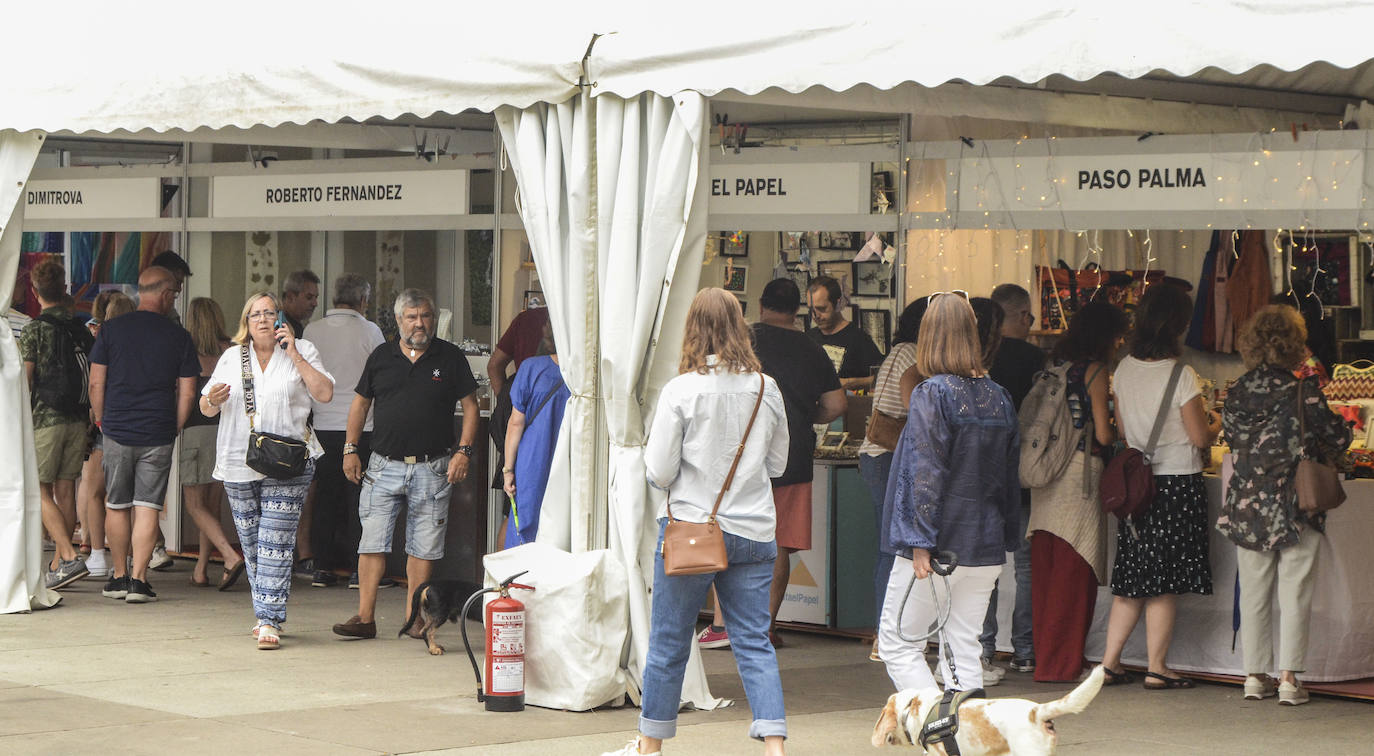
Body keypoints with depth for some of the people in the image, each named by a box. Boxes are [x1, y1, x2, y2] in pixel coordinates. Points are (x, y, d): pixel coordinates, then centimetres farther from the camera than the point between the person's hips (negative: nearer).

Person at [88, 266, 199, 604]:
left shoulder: (111, 329, 0)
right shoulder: (179, 336, -1)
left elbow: (96, 382, 1)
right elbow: (187, 393, 0)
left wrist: (101, 421, 13)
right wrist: (175, 429, 12)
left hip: (117, 432, 1)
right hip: (158, 436, -1)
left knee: (116, 506, 12)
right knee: (147, 507, 1)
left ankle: (119, 576, 20)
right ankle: (138, 580, -2)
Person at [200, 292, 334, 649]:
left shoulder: (301, 352, 6)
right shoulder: (232, 358, 14)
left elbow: (325, 393, -6)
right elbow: (206, 408, 14)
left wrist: (294, 354, -7)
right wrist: (212, 399, -10)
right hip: (238, 464, 4)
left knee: (275, 543, -11)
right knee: (252, 545, 6)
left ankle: (269, 621, -12)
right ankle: (266, 615, 18)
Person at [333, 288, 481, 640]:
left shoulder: (451, 358, 3)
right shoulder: (381, 357, 8)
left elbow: (470, 406, 4)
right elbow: (360, 403, 15)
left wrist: (463, 452, -5)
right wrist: (350, 449, 8)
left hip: (432, 468, -1)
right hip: (384, 465, 1)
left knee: (423, 545, 2)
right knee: (372, 541, -3)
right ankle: (364, 617, 0)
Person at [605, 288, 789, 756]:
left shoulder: (681, 390, -11)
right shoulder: (767, 390, 0)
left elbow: (659, 472, -9)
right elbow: (778, 463, 12)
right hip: (753, 532, 3)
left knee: (669, 642, 10)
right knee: (755, 643, 5)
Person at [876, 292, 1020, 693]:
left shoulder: (932, 393, -13)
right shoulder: (999, 397, 7)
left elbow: (926, 472, -17)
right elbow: (1010, 475, 14)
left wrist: (920, 542, -17)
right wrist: (1005, 538, 20)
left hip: (940, 546, -6)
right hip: (986, 549, 6)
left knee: (898, 644, 4)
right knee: (963, 648, 11)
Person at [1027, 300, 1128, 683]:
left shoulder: (1055, 365, 11)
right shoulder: (1095, 371, -7)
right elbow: (1104, 435, -9)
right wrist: (1119, 431, 12)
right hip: (1081, 471, -7)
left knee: (1044, 570, 9)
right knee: (1074, 572, -1)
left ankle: (1045, 655, 15)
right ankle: (1059, 662, 0)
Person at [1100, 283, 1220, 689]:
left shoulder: (1124, 369, 3)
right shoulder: (1181, 376, -15)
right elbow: (1200, 437, -10)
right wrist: (1215, 422, 10)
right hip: (1177, 483, -6)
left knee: (1133, 580, 13)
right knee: (1166, 583, 1)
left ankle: (1109, 661, 12)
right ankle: (1157, 668, 6)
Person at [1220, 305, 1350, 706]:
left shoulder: (1236, 395, -3)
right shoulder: (1303, 392, -13)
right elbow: (1338, 436, -6)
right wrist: (1321, 455, 14)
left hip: (1247, 507, 4)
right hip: (1295, 507, -4)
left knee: (1253, 594, 12)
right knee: (1294, 594, 4)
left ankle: (1255, 674, 15)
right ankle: (1288, 677, 1)